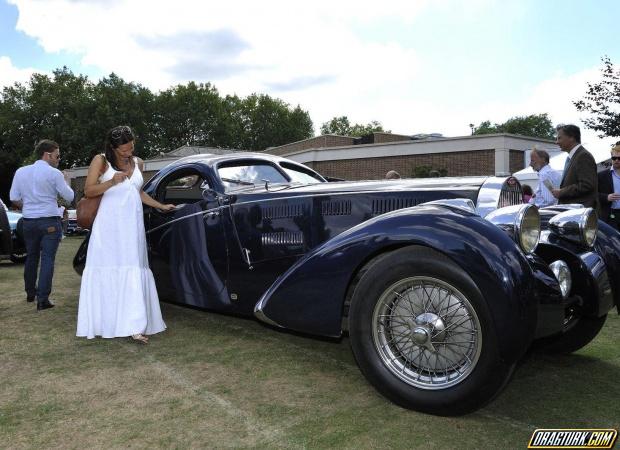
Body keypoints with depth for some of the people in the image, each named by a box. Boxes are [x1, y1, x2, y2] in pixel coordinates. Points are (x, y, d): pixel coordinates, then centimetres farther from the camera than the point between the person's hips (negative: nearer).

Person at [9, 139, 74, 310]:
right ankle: (43, 299, -7)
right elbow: (69, 197, -4)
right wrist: (65, 182, 13)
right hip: (49, 222, -5)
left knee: (31, 257, 19)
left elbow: (14, 198, 6)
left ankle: (30, 293, 32)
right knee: (47, 259, -4)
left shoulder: (21, 172, 5)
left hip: (28, 221, 5)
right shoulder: (54, 173, -10)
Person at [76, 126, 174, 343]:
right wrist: (112, 182, -17)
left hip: (132, 225, 4)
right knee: (105, 271, -2)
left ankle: (135, 326, -8)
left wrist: (161, 206, 29)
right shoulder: (101, 161, 3)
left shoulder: (138, 163, 16)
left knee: (133, 272, -4)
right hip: (109, 224, -3)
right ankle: (100, 323, 7)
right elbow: (88, 190, -3)